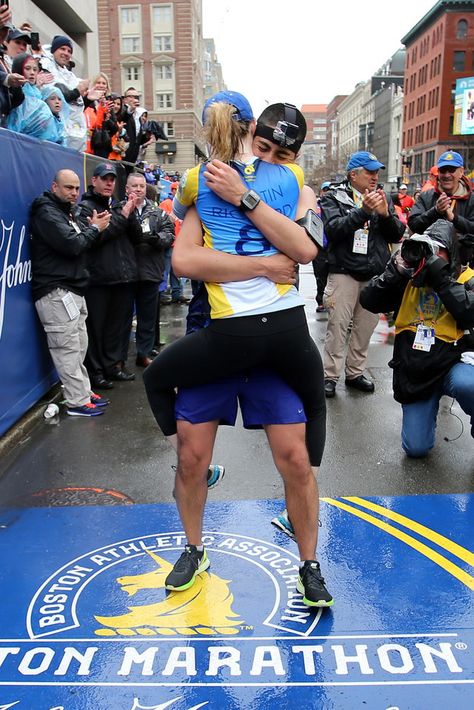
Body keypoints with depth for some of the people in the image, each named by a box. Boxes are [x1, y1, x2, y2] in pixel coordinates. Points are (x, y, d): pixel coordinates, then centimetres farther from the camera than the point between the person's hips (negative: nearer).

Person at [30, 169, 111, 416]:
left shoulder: (64, 211, 22)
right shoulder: (46, 213, -10)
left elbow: (80, 243, 21)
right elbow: (71, 245, -21)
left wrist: (93, 228, 2)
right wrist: (94, 228, -5)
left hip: (72, 290, 10)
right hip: (56, 293, -10)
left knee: (78, 347, 13)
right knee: (68, 349, -7)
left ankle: (84, 392, 21)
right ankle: (78, 402, -3)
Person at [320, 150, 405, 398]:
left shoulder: (382, 197, 12)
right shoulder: (334, 197, 0)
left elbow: (397, 235, 6)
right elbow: (333, 230, -16)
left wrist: (385, 214, -13)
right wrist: (363, 211, -23)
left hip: (375, 273, 4)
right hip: (344, 272, -4)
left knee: (366, 326, 10)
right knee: (338, 326, -4)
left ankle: (355, 373, 22)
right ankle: (330, 376, 5)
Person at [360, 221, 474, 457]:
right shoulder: (408, 276, 5)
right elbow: (369, 302, -6)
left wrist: (442, 278, -23)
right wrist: (395, 272, -16)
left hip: (452, 363, -2)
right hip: (414, 371, 3)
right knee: (416, 448, 0)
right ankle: (426, 411, 34)